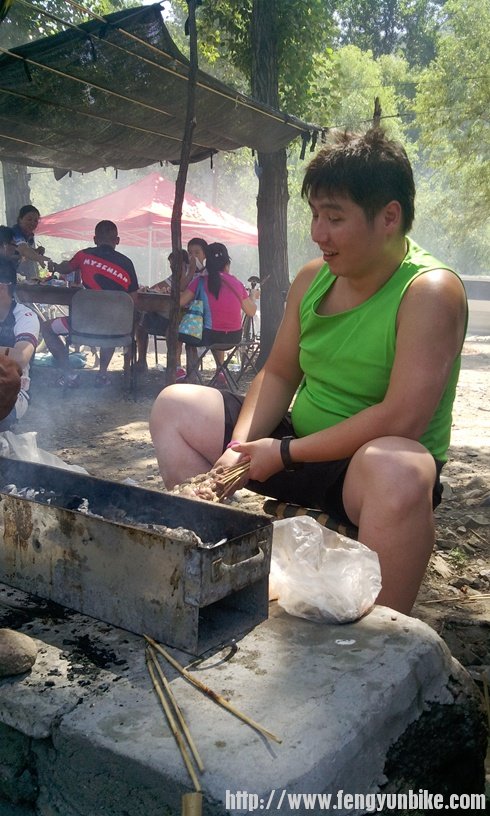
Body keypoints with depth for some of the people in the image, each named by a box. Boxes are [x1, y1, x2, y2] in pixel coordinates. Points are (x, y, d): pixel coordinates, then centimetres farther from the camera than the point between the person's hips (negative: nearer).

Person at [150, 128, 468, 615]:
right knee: (175, 407, 5)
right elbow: (279, 374, 7)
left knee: (396, 470, -43)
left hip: (372, 464, -7)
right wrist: (238, 448, -9)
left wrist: (286, 453, -21)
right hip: (296, 448, 7)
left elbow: (402, 418, -27)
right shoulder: (311, 279, 3)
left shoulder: (430, 292, -18)